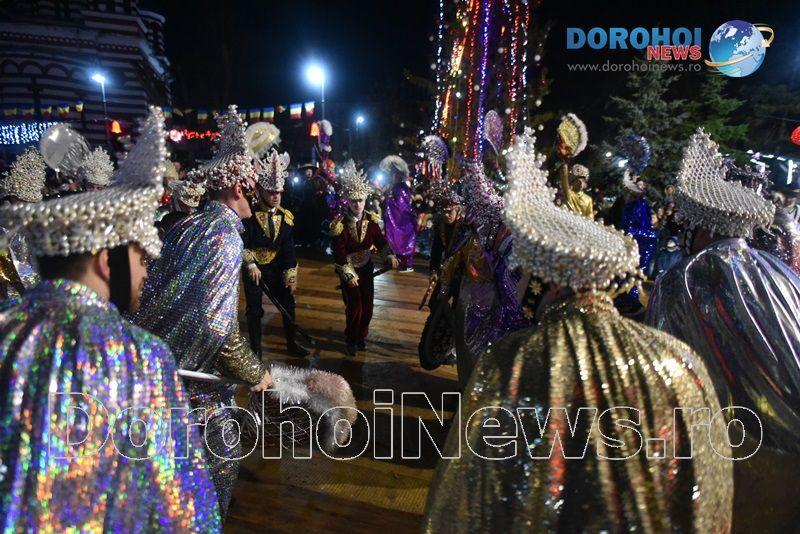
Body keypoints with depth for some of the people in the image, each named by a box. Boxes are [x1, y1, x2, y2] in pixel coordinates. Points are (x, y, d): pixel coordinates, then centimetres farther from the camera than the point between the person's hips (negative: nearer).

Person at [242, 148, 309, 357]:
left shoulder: (286, 217, -2)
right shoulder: (250, 215, -13)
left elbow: (289, 249, -4)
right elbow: (242, 244, -13)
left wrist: (291, 276, -7)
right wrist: (251, 265, -25)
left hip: (276, 269, 4)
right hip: (253, 269, -3)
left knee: (288, 304, 10)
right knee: (254, 310, 5)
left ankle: (292, 343, 28)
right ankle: (256, 348, 22)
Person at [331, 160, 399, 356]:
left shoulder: (371, 220, -4)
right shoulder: (339, 224, -17)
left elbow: (381, 240, -2)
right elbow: (339, 253, -17)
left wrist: (390, 255, -20)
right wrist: (349, 274, -19)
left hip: (366, 267, 4)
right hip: (348, 270, -4)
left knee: (367, 305, 8)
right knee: (355, 306, -4)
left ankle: (362, 336, 31)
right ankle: (351, 340, 19)